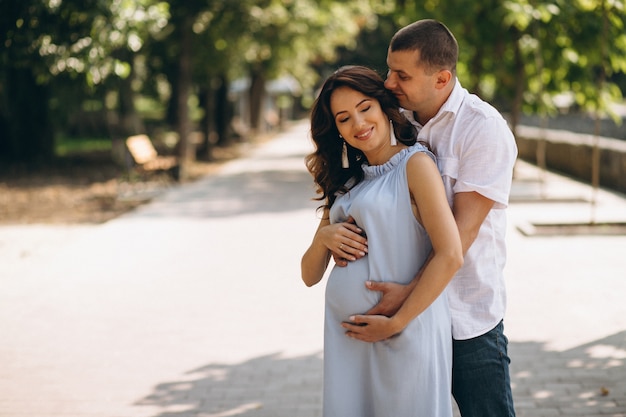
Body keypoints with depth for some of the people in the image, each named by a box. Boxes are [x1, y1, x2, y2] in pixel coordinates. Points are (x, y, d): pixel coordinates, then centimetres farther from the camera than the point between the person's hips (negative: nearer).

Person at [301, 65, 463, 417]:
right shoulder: (345, 180, 14)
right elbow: (310, 276, 14)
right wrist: (323, 237, -6)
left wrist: (397, 321, -15)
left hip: (404, 335, -6)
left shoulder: (415, 163, -5)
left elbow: (450, 255, -17)